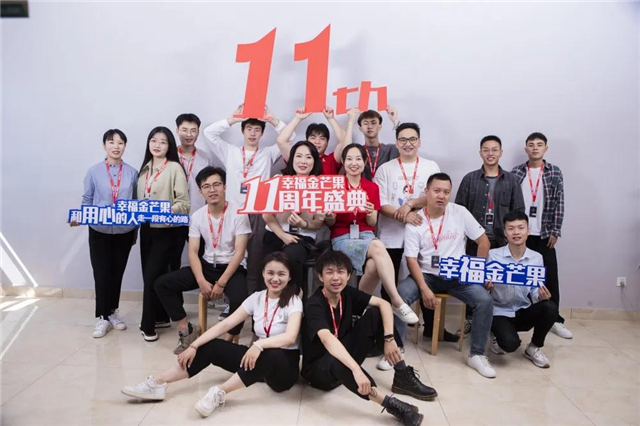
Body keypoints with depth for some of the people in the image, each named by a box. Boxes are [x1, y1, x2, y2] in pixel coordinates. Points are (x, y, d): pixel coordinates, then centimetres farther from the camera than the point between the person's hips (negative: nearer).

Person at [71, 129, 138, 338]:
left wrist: (135, 231, 5)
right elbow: (87, 201, 0)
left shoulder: (132, 173, -1)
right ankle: (103, 317, 14)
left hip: (124, 232, 1)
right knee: (101, 274, 2)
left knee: (117, 273, 12)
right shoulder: (94, 172, -4)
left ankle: (112, 312, 28)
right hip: (99, 232, -1)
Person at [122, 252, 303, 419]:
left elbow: (290, 337, -31)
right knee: (211, 346, -9)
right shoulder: (256, 298, 1)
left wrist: (259, 345, -46)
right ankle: (158, 384, -8)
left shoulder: (293, 301, -14)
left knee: (270, 356, -40)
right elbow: (224, 325, -3)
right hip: (259, 358, 5)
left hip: (284, 365, -5)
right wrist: (193, 346, -12)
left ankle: (219, 393, -28)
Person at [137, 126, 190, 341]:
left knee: (151, 276, -5)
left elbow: (184, 203, -14)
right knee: (155, 275, 13)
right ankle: (161, 317, 28)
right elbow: (139, 198, 18)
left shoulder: (174, 168, -9)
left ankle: (148, 324, 8)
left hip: (167, 230, -6)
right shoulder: (145, 169, 12)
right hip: (146, 228, 7)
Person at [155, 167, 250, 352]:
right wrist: (201, 281, -19)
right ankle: (187, 330, 2)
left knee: (239, 299, -36)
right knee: (162, 283, -9)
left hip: (233, 268, -5)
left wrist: (221, 283, -21)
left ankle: (231, 339, -6)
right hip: (207, 266, 5)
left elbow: (239, 253, -15)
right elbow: (193, 252, -3)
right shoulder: (197, 216, 2)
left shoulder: (238, 213, -12)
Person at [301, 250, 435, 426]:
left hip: (345, 356, 6)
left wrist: (389, 338, -26)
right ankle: (391, 404, -38)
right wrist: (356, 369, -55)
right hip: (318, 368, -6)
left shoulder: (348, 294, -6)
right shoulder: (314, 305, -25)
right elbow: (327, 339, -42)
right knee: (336, 361, -43)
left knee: (374, 314, -10)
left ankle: (402, 377, -8)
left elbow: (384, 304, -10)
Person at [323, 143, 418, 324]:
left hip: (366, 236, 3)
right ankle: (398, 303, -32)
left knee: (373, 266, -34)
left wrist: (370, 214, -16)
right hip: (342, 238, -3)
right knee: (377, 247, -34)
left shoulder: (372, 187, 10)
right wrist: (330, 218, -19)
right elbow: (330, 224, 4)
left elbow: (372, 224, 6)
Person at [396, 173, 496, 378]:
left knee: (484, 300, -22)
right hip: (426, 275, -1)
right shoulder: (415, 221, -7)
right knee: (400, 294, -27)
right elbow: (411, 259, -9)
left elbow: (483, 241, 3)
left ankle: (476, 354, -3)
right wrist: (424, 288, -20)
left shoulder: (460, 213, -5)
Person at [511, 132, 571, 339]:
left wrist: (555, 231, -4)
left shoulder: (555, 172, 2)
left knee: (550, 276, 2)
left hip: (544, 234, 0)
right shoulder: (515, 173, 3)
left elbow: (559, 204, 0)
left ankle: (554, 319, 12)